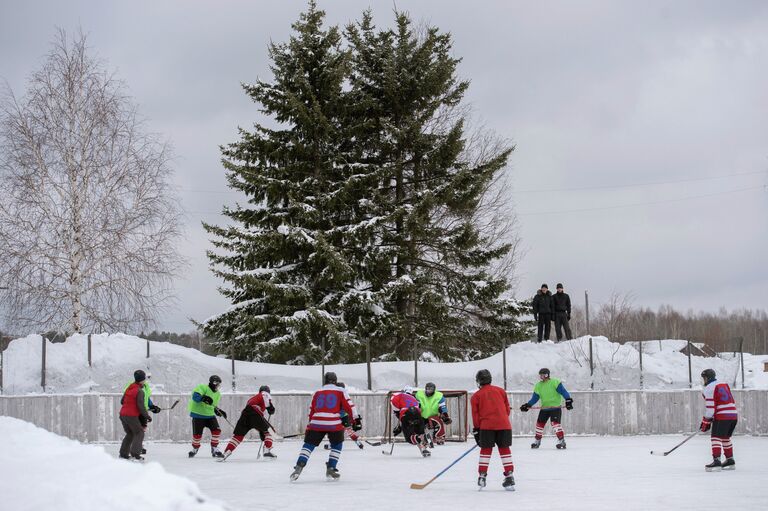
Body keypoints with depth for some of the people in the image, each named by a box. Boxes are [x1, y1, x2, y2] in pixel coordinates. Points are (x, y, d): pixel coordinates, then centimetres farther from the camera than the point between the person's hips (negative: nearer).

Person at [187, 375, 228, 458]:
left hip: (210, 415, 6)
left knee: (216, 430, -10)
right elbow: (195, 396, -26)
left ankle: (214, 449, 2)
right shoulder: (203, 388, -12)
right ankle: (195, 449, 24)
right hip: (198, 414, -6)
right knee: (197, 434, -5)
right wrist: (203, 398, -42)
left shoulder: (217, 394, 12)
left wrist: (219, 411, 0)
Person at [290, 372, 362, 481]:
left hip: (316, 423, 2)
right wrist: (356, 419, 5)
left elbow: (312, 410, 24)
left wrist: (310, 426, 33)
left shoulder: (317, 393, 20)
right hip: (334, 424, -2)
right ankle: (330, 469, 9)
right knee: (337, 446, 17)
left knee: (309, 444, 9)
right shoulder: (341, 391, 10)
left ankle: (299, 467, -7)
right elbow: (349, 406, 2)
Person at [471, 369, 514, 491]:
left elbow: (475, 414, 6)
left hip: (486, 425, -2)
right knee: (504, 449, 6)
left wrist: (476, 430, 12)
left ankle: (482, 476, 4)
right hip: (503, 424, 2)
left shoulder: (476, 396, 7)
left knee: (486, 450, 7)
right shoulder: (500, 391, 14)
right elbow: (507, 409, 17)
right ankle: (509, 477, 1)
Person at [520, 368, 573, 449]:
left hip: (556, 408, -6)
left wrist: (568, 400, -27)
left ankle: (561, 440, -20)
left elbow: (563, 391, -16)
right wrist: (527, 405, 0)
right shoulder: (538, 386, 9)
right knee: (540, 423, 12)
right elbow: (535, 398, 11)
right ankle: (537, 441, 29)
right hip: (544, 408, 6)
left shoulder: (555, 382, -9)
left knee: (555, 423, -22)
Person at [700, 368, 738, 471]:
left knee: (716, 438, -9)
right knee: (725, 438, 20)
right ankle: (730, 461, 22)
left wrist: (705, 422, -5)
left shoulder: (709, 389, -4)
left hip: (722, 416, -8)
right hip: (734, 415, 8)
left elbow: (710, 407, -10)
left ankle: (716, 461, -21)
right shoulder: (724, 384, 20)